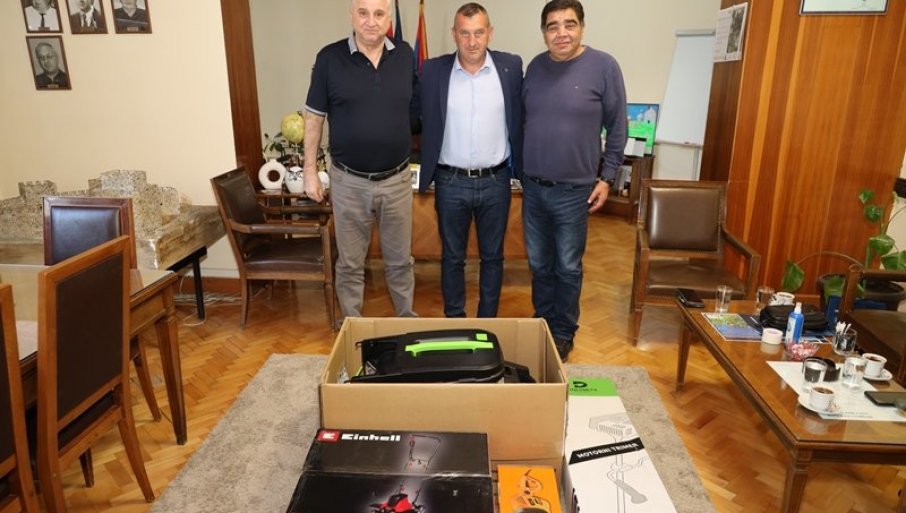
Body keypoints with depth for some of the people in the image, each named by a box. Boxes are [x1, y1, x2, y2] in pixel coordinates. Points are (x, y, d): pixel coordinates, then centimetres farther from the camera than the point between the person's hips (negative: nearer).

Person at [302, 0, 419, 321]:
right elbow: (314, 117, -1)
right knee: (350, 262, 12)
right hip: (349, 182, -1)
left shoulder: (405, 55, 0)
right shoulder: (330, 58, -7)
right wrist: (310, 169, -1)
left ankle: (408, 319, 35)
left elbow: (416, 109, 11)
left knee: (400, 259, 15)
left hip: (397, 179, 2)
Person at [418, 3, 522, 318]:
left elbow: (518, 121, 5)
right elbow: (425, 125, 2)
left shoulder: (510, 67, -2)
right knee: (452, 257, 12)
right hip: (450, 182, 0)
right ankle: (454, 321, 29)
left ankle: (488, 322, 30)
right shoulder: (433, 70, -4)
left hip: (495, 181, 1)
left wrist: (519, 168, 5)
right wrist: (425, 175, 1)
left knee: (492, 256, 13)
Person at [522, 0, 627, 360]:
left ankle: (563, 333, 26)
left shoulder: (603, 66, -8)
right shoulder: (535, 66, 4)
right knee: (539, 264, 15)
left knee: (568, 267, 8)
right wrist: (520, 170, 13)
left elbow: (617, 128, -4)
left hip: (574, 190, -4)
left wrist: (607, 177, -6)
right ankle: (542, 324, 33)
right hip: (532, 187, 4)